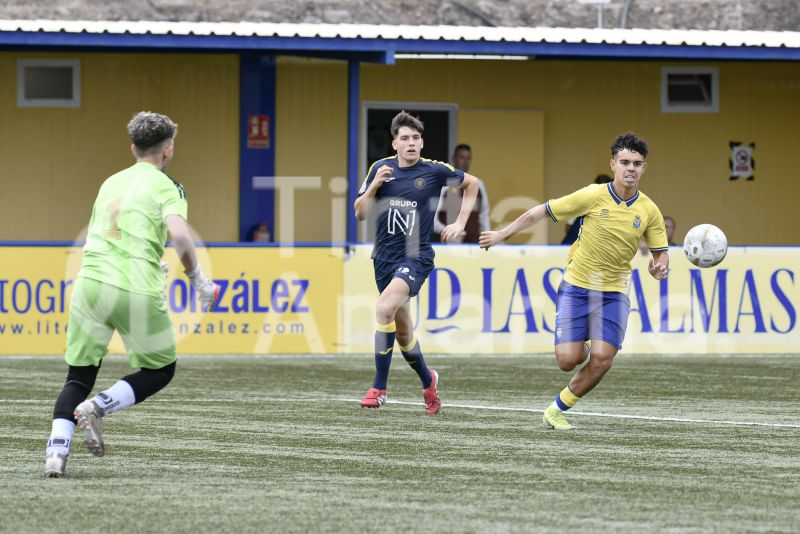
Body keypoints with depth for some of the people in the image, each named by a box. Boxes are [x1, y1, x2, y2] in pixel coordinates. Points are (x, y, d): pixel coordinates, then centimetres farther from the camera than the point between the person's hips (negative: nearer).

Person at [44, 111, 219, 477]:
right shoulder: (166, 187, 1)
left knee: (78, 378, 12)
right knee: (160, 371, 16)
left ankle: (57, 451, -9)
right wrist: (198, 281, -3)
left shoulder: (111, 183, 20)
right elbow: (179, 235, -16)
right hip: (137, 292, -5)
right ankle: (98, 407, -7)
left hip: (90, 281, 5)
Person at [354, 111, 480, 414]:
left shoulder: (434, 171, -4)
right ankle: (427, 381, 39)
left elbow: (472, 183, 13)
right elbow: (360, 213, 4)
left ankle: (379, 388, -22)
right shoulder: (381, 168, 3)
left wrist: (460, 223, 6)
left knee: (385, 307, -28)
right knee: (402, 331, 12)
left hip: (416, 257, -5)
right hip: (384, 257, 5)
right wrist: (374, 185, -12)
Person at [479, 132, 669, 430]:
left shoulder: (649, 211, -4)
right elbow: (539, 213, -5)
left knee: (602, 359, -15)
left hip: (614, 293, 2)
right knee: (569, 360, -10)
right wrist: (501, 235, -1)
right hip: (576, 287, -2)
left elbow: (661, 253, 6)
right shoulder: (593, 196, -12)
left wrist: (659, 267, -19)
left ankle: (558, 409, 7)